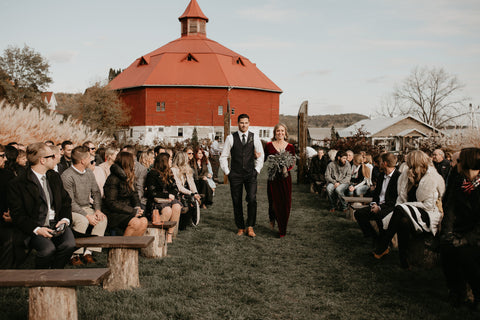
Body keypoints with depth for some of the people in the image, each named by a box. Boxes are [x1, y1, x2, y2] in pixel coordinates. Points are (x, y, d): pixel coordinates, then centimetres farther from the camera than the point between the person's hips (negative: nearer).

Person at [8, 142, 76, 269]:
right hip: (35, 228, -4)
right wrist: (37, 229, -20)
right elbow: (17, 215, -5)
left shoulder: (54, 177, 16)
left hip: (57, 224, 5)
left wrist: (65, 219, -3)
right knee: (48, 249, -31)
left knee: (69, 244, -25)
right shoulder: (17, 183, -4)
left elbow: (66, 200, 18)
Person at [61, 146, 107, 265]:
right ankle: (74, 255, -21)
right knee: (82, 220, -35)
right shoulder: (67, 176, -16)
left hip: (87, 208, 7)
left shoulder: (89, 172, 7)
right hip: (71, 210, -6)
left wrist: (98, 210, -7)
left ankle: (88, 252, -16)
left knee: (103, 218, -20)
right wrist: (87, 215, -24)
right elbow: (70, 202, -19)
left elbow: (96, 193, 12)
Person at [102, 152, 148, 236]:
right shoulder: (113, 179, -15)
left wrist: (137, 207, -5)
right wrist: (133, 212, -20)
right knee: (135, 223, -28)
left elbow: (134, 194, 18)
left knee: (144, 221, -17)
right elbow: (111, 203, -18)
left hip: (127, 210, 8)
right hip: (113, 213, -8)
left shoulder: (129, 177, 12)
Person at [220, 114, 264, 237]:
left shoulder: (254, 137, 3)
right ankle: (240, 228, 17)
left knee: (252, 200, -13)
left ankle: (250, 227, 0)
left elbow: (260, 155, 10)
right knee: (237, 202, 4)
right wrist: (227, 172, 1)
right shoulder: (231, 138, 0)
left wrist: (257, 170, 4)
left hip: (250, 174, 0)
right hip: (235, 175, 0)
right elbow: (223, 156, 5)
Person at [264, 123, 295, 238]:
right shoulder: (269, 145, 4)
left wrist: (286, 168, -13)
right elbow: (265, 159, 4)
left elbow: (292, 163, 5)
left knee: (285, 203, 0)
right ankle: (272, 218, 35)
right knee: (274, 201, 0)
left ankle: (282, 230, 15)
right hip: (273, 177, -1)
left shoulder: (290, 147, 5)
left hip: (285, 177, 1)